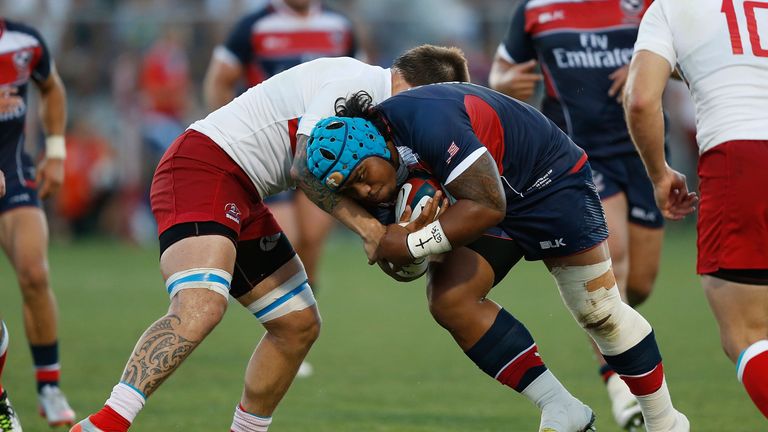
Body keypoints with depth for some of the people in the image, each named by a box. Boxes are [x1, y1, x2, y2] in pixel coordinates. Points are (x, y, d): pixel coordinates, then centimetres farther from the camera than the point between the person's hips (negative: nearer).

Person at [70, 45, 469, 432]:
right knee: (201, 308, -32)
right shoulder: (357, 82, -12)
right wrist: (364, 225, -15)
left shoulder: (369, 89, 19)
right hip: (201, 171, -11)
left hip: (240, 197, 11)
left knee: (299, 325, 13)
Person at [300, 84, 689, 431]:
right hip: (496, 196, 7)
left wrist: (413, 244, -33)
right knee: (449, 300, -12)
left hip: (551, 181, -7)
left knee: (599, 312, -2)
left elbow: (487, 207, -38)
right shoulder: (353, 158, -11)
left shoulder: (429, 122, -38)